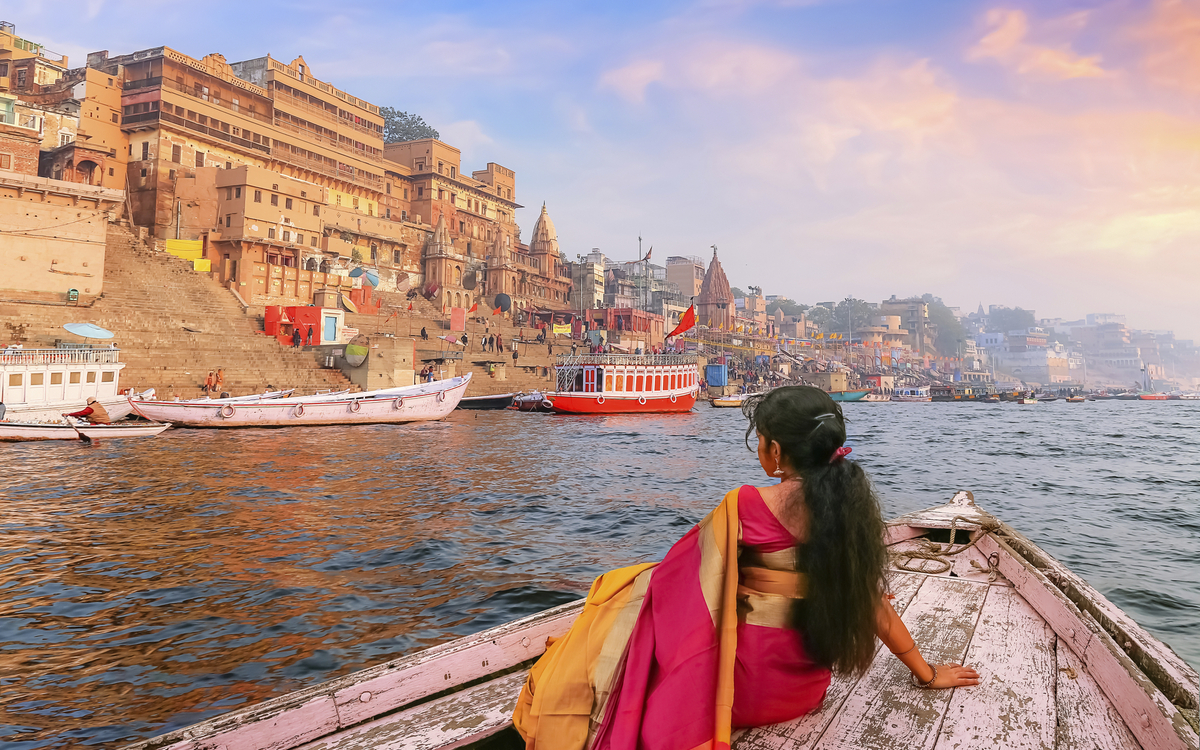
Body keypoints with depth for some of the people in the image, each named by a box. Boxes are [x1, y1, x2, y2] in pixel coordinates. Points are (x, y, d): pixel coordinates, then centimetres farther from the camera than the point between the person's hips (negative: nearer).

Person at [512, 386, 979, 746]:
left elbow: (684, 583, -12)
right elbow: (874, 600, 2)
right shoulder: (851, 506, -5)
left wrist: (614, 593, 3)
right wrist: (927, 673, 15)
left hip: (743, 682, -6)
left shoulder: (745, 506, -19)